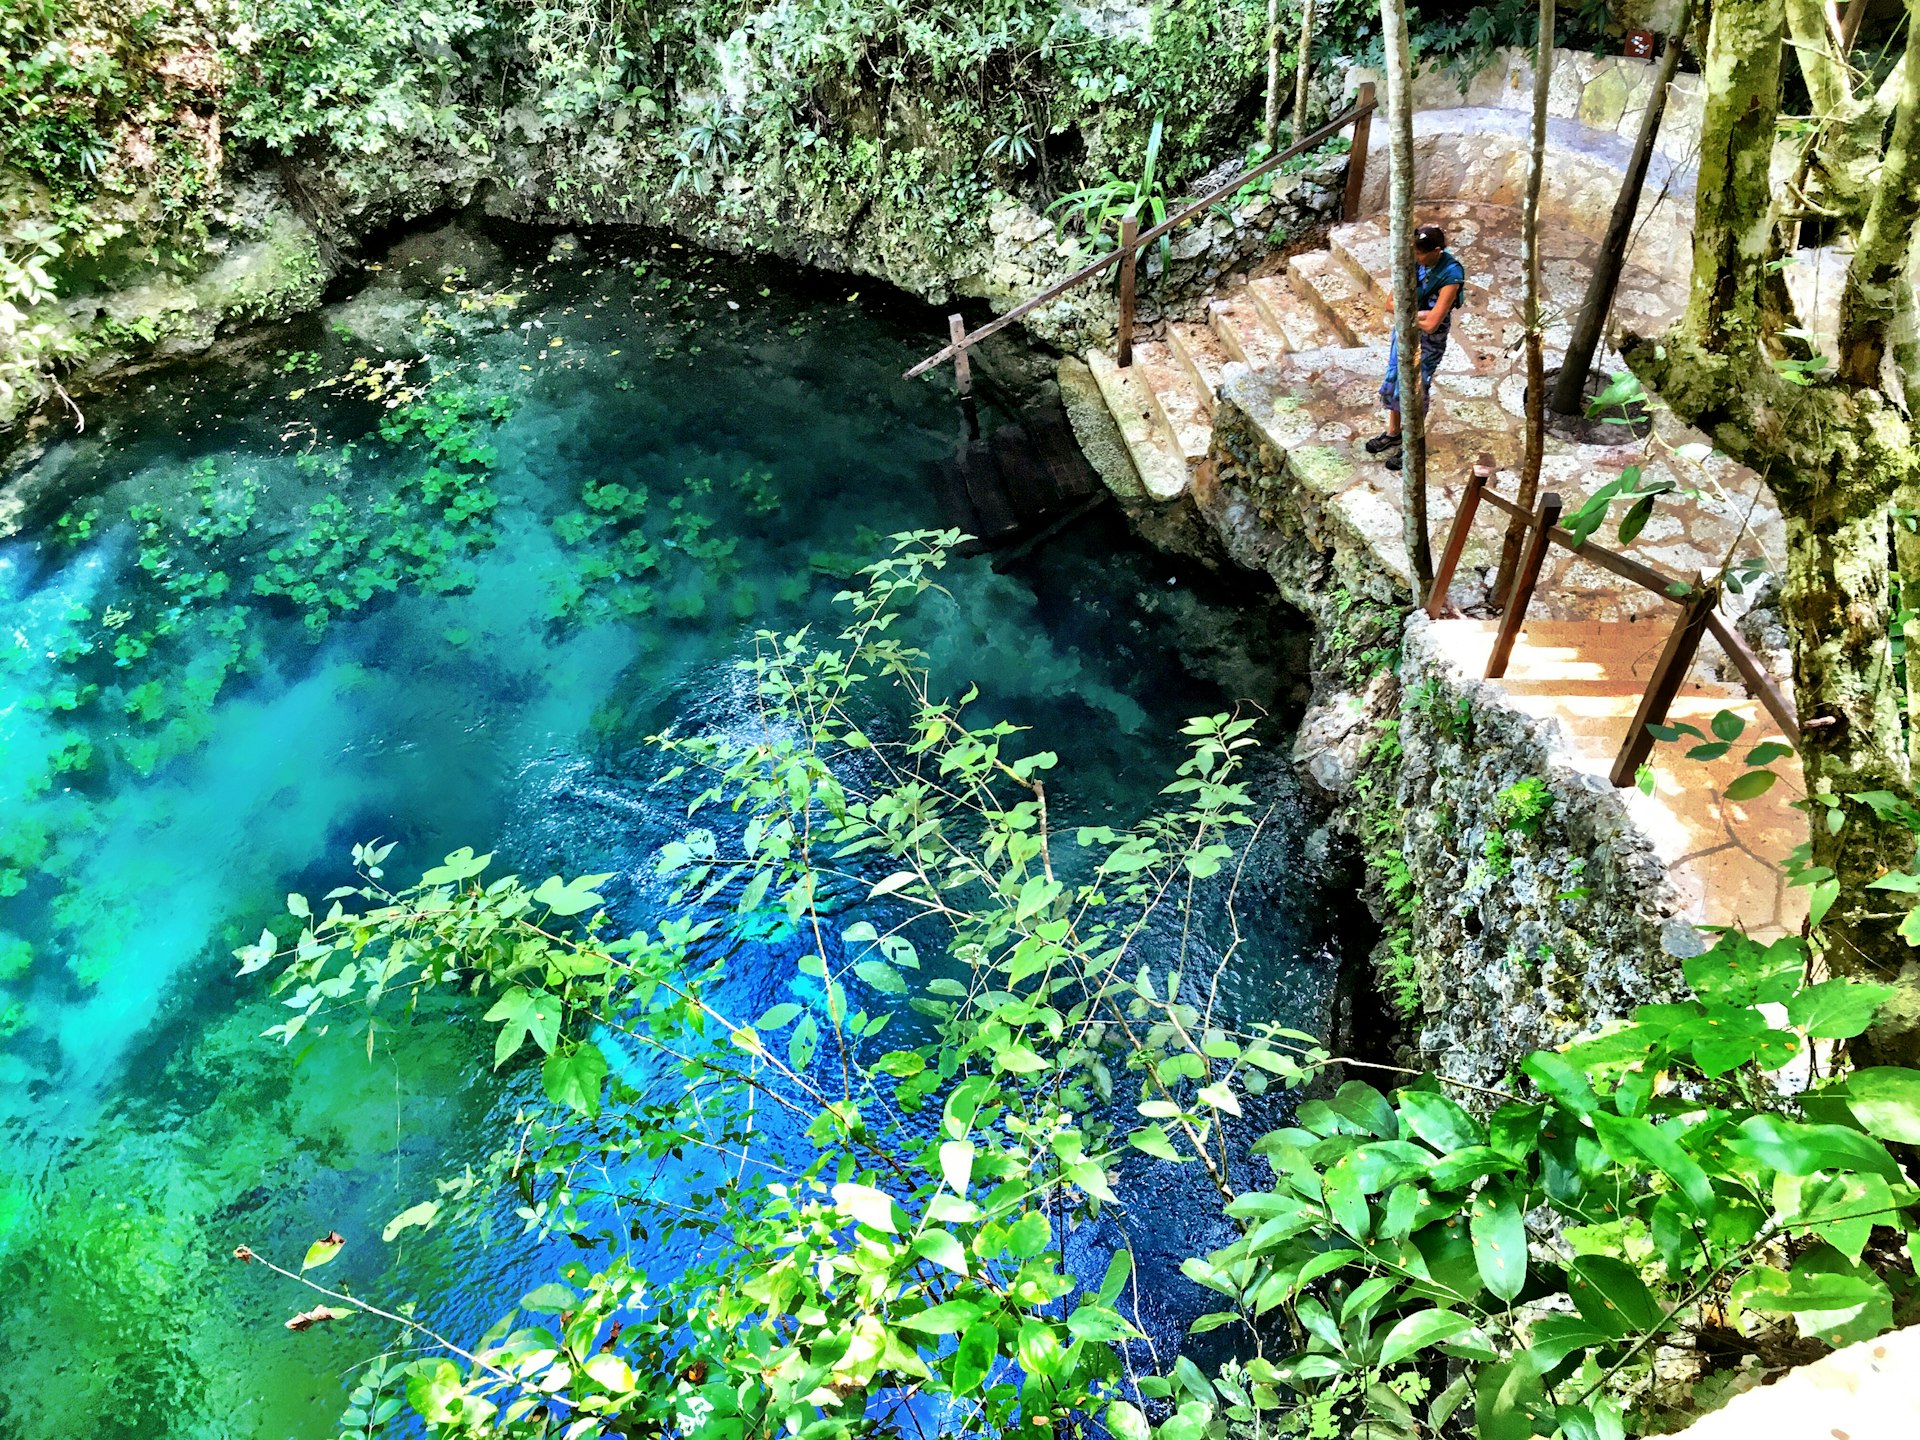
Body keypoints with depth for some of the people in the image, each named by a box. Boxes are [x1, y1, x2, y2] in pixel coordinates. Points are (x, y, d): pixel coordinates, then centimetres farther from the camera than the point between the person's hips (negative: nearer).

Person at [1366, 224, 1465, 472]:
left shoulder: (1451, 276, -30)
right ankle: (1393, 433, 44)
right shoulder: (1413, 262, -13)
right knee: (1393, 382, 20)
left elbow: (1430, 324, -31)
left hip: (1428, 342, -6)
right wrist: (1416, 314, -24)